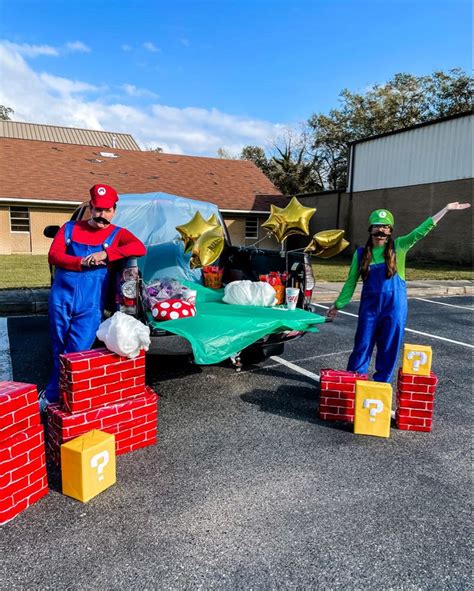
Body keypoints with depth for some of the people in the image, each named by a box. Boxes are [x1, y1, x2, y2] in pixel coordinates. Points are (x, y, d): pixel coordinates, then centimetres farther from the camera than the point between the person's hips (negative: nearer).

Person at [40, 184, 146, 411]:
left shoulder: (117, 234, 4)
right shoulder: (70, 228, 11)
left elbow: (140, 248, -15)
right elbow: (53, 256, 1)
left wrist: (105, 254, -22)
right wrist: (82, 262, -14)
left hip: (90, 302, -2)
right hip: (62, 296, 3)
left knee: (76, 353, -4)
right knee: (59, 349, 11)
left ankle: (50, 396, 14)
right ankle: (61, 394, 30)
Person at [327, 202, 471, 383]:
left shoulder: (398, 247, -1)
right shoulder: (361, 253, 2)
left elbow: (421, 231, -11)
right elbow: (351, 282, 6)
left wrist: (446, 209, -18)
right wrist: (338, 304, 7)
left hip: (394, 306, 0)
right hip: (369, 305, 0)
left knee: (389, 349, 7)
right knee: (362, 346, 5)